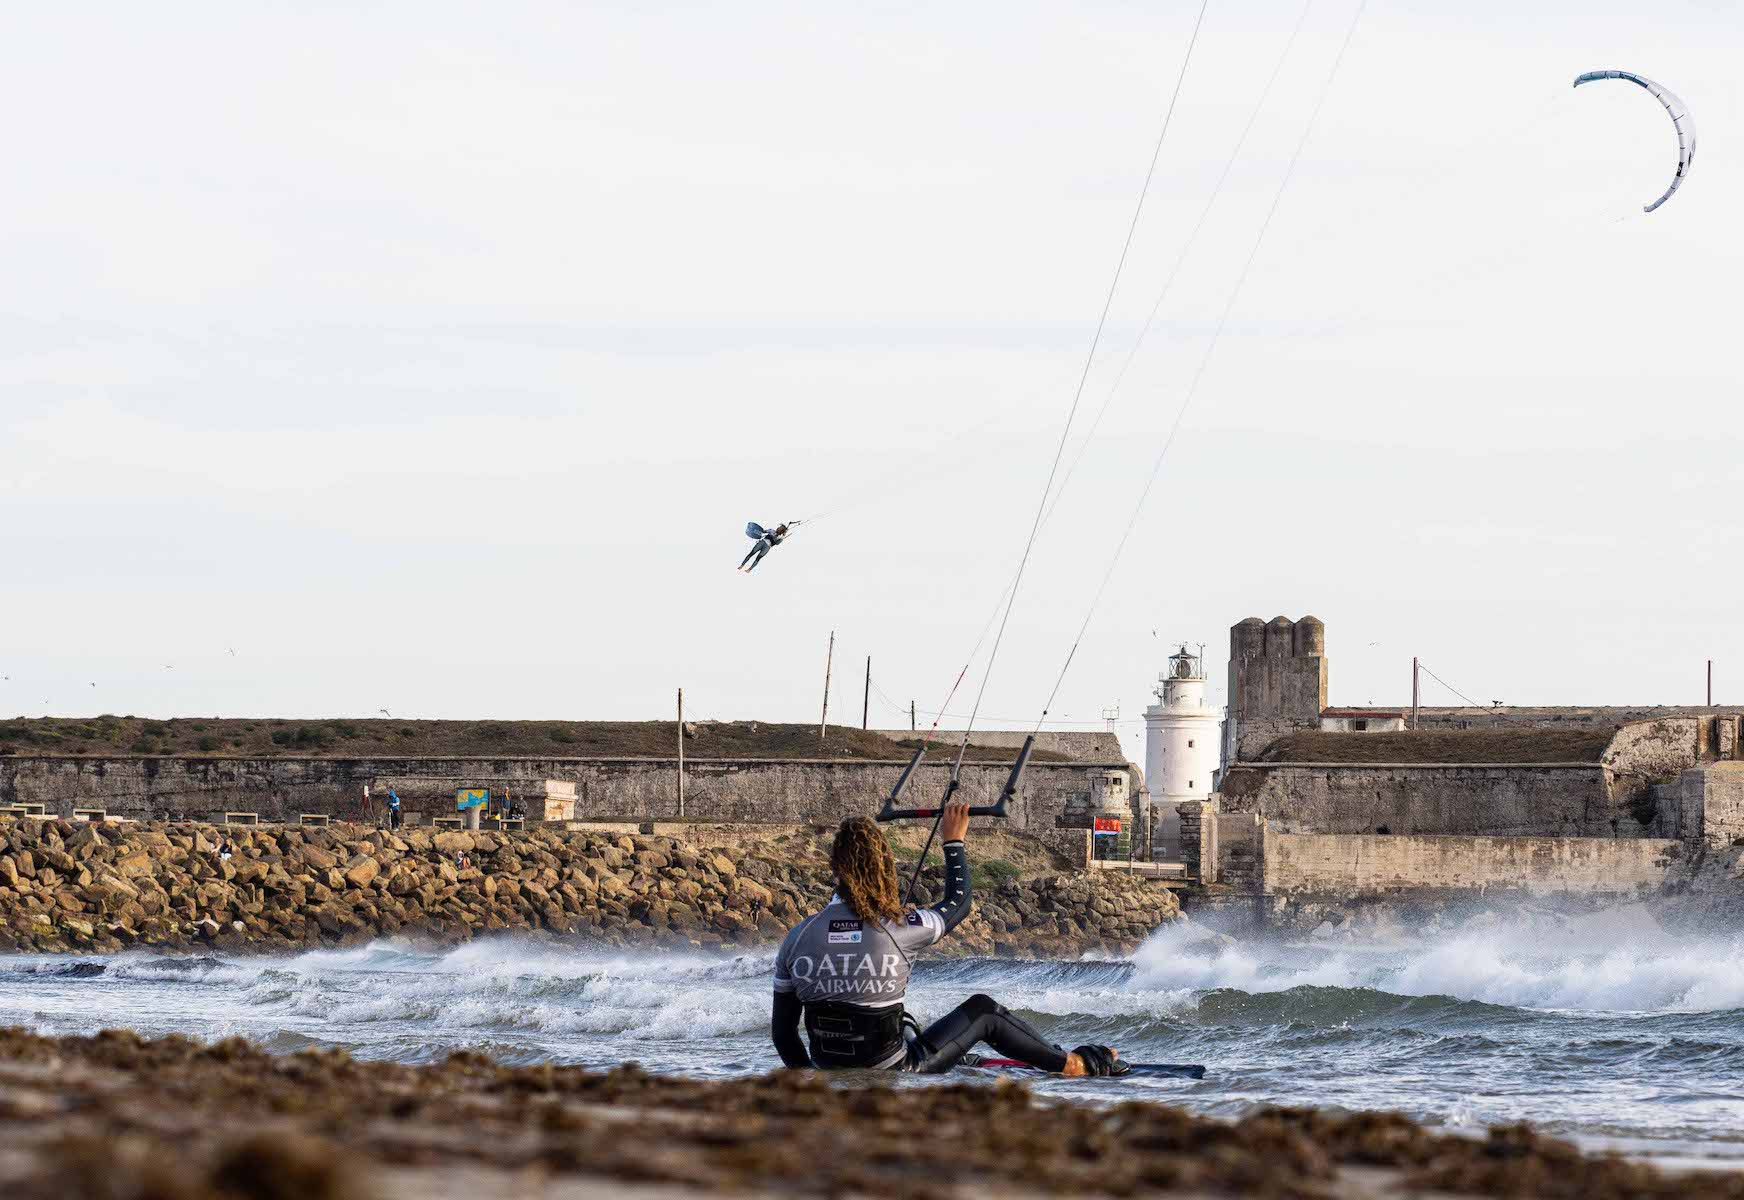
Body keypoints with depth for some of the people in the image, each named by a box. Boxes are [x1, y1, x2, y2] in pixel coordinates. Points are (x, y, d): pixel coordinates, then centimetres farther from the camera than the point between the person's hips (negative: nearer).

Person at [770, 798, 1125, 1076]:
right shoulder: (898, 929, -18)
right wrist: (954, 841, 20)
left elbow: (782, 1031, 0)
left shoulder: (796, 939, -9)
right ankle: (1073, 1065, 32)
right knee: (983, 1010, 17)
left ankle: (957, 1061, 59)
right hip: (893, 1081, -4)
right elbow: (958, 902, 4)